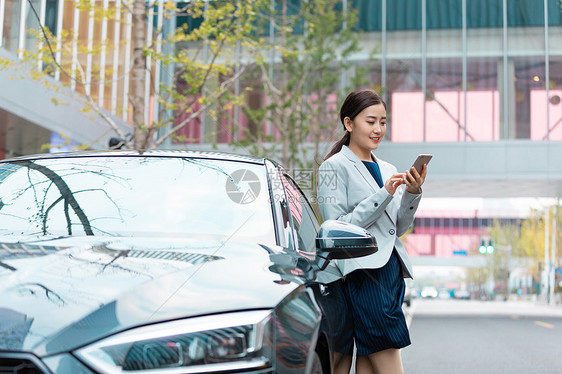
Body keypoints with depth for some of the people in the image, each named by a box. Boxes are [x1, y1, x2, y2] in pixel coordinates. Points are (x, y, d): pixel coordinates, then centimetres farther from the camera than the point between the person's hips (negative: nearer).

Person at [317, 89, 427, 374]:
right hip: (363, 273, -7)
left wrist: (413, 193, 0)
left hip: (392, 271, 7)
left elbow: (399, 228, 17)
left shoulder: (387, 169, 19)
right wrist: (384, 194, -15)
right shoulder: (334, 167, -2)